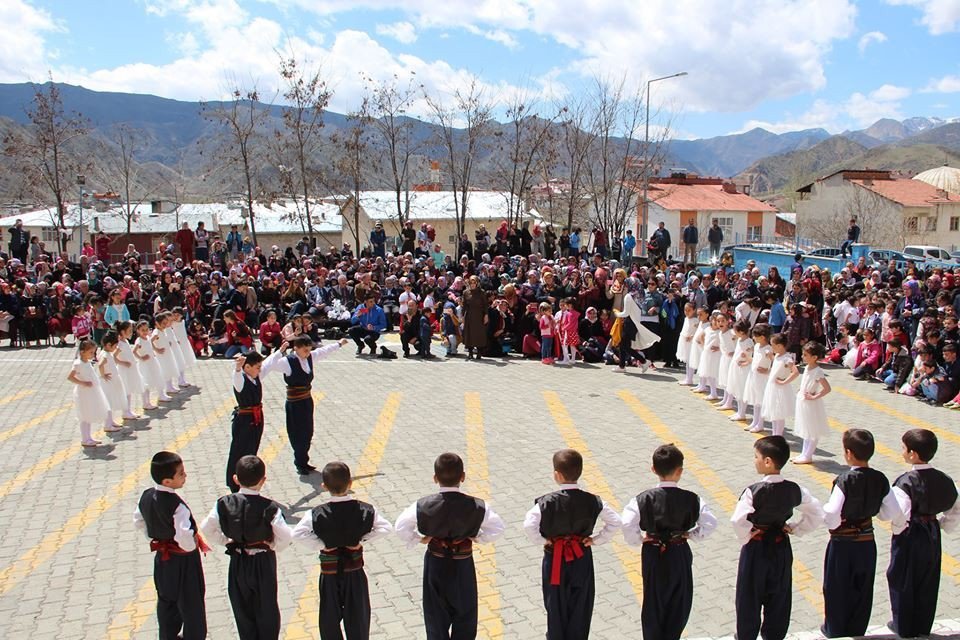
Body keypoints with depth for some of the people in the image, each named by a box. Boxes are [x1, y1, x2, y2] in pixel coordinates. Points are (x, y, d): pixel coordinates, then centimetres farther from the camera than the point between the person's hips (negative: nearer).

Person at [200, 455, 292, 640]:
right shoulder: (270, 508, -23)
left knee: (242, 607, 21)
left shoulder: (224, 504, -14)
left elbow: (206, 529, -6)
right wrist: (273, 547, -2)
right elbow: (286, 537, -22)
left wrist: (226, 541, 7)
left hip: (238, 562, 2)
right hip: (263, 562, -2)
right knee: (267, 608, 17)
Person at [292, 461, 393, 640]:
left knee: (330, 617, 18)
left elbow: (297, 534, -27)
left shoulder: (316, 514, -19)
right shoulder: (366, 510, -15)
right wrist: (362, 539, -13)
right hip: (355, 570, 1)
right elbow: (386, 527, -16)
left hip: (329, 573, -1)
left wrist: (320, 545, -17)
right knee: (358, 613, 18)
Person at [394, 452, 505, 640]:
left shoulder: (424, 505, -19)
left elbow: (400, 527, -15)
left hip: (435, 563, 0)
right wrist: (478, 538, 1)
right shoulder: (477, 506, -18)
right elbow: (497, 527, -11)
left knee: (436, 615, 17)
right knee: (465, 614, 20)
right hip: (463, 565, 0)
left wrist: (417, 540, -2)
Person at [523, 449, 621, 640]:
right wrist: (597, 540, -1)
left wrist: (541, 540, -12)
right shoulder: (592, 501, -12)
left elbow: (529, 525, -29)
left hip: (555, 559, -2)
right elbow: (615, 521, -10)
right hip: (582, 557, 2)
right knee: (580, 606, 17)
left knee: (556, 605, 16)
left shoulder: (547, 502, -20)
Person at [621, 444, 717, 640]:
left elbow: (627, 523, -24)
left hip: (653, 554, 0)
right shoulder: (691, 499, -13)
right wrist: (692, 534, 3)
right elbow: (710, 523, -13)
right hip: (680, 554, 0)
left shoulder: (644, 499, -16)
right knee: (679, 602, 19)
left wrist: (637, 540, -7)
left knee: (654, 602, 16)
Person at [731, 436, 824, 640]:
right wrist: (795, 528, 3)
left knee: (749, 596, 14)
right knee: (778, 597, 19)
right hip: (781, 548, 4)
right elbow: (817, 514, -2)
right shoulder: (794, 490, -9)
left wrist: (746, 537, -14)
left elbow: (738, 520, -31)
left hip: (756, 549, -4)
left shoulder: (754, 491, -23)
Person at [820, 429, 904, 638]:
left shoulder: (844, 481, -24)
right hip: (867, 542, 5)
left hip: (843, 544, -4)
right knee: (862, 589, 21)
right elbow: (892, 514, -2)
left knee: (837, 588, 15)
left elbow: (831, 517, -28)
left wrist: (823, 511, -8)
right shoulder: (880, 479, -9)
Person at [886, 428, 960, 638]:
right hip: (932, 535, 6)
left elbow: (901, 517, -25)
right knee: (928, 583, 19)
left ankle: (904, 628, 23)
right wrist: (943, 526, 15)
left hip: (909, 537, -6)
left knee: (903, 582, 11)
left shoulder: (905, 483, -24)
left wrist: (897, 532, -7)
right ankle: (924, 627, 32)